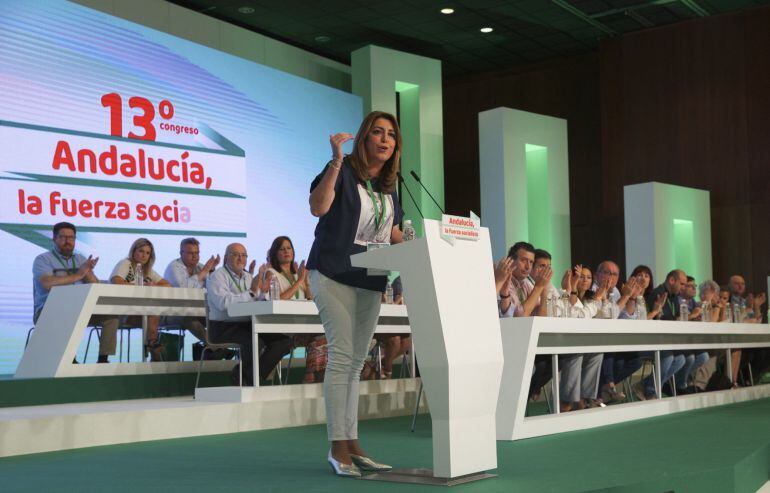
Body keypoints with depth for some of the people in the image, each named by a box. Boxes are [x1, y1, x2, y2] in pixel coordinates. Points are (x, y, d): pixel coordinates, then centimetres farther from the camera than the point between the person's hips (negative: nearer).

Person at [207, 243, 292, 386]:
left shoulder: (249, 277, 21)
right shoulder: (217, 276, -1)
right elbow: (223, 303, -21)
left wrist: (263, 292, -6)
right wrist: (251, 292, -21)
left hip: (248, 325, 7)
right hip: (224, 327, -7)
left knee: (285, 340, -12)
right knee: (256, 342, -35)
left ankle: (249, 377, -4)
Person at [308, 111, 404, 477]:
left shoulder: (389, 184, 13)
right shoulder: (343, 170, -8)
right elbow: (318, 207, -24)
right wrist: (336, 161, -28)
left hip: (371, 281, 7)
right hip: (335, 274, -7)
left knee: (356, 362, 9)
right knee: (342, 355, -11)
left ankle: (352, 445, 15)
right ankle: (338, 447, -5)